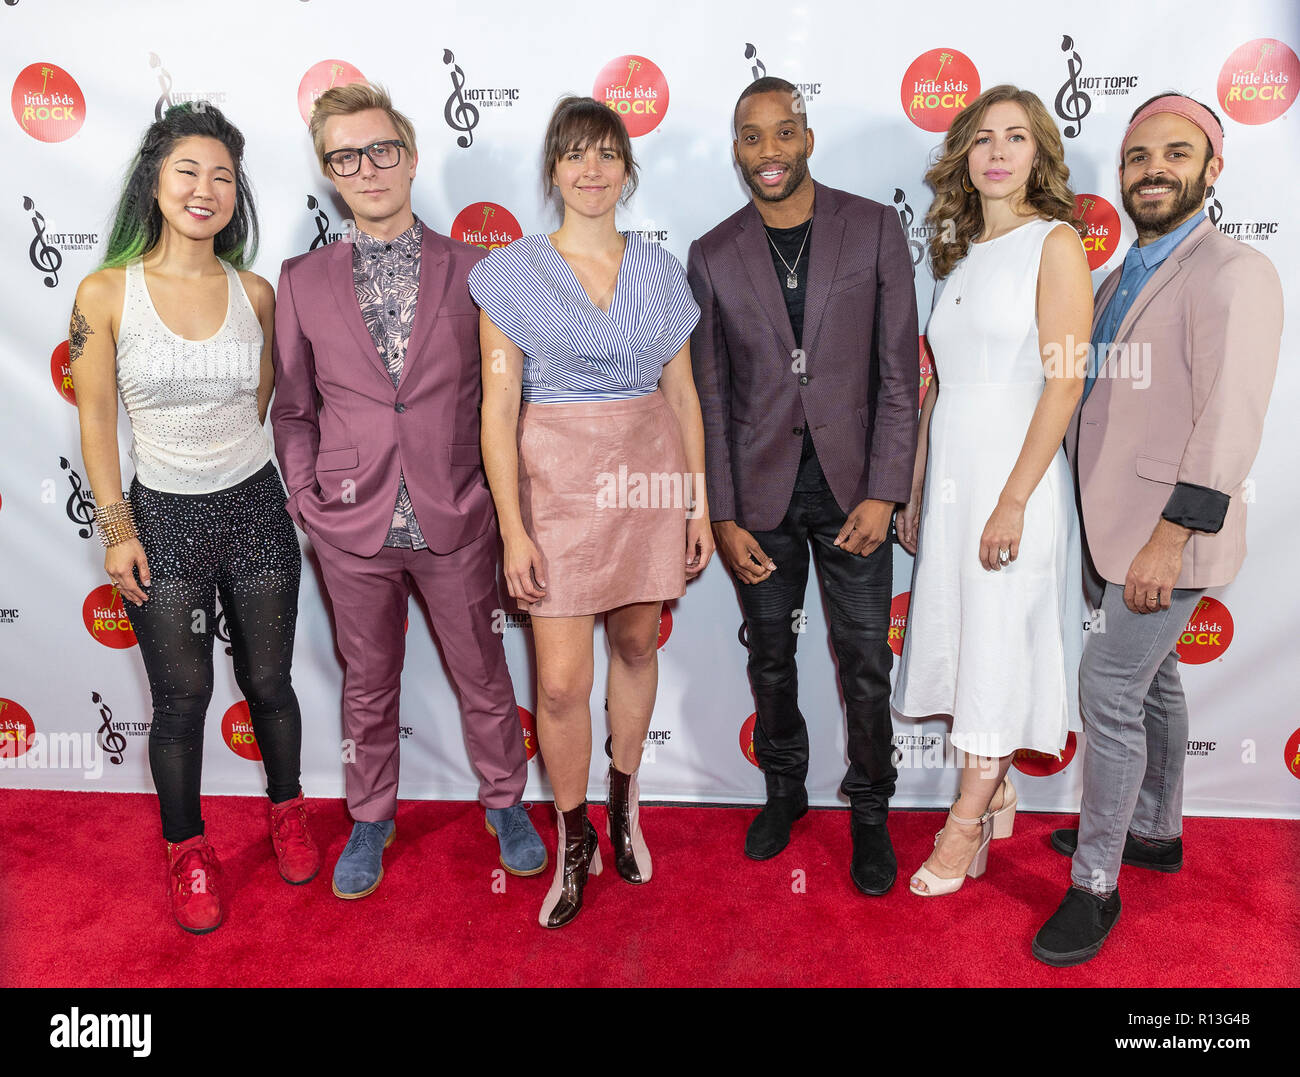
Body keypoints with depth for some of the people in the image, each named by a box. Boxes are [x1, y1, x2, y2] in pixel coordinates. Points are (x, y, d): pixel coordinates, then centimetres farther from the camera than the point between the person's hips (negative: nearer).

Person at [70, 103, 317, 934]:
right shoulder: (106, 294, -7)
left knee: (268, 681, 13)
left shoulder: (256, 294, -1)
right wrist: (117, 529, -5)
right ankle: (188, 849, 33)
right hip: (163, 519, -1)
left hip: (255, 510, 2)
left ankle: (287, 810, 40)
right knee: (182, 697, 9)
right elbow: (97, 421, -3)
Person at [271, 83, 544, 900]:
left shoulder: (473, 271, -1)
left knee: (483, 675, 14)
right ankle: (371, 820, 38)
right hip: (353, 527, 1)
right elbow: (294, 408, 8)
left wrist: (498, 493, -1)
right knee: (369, 684, 17)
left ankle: (505, 802, 37)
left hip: (456, 524, -1)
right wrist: (305, 496, -1)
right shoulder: (302, 281, 2)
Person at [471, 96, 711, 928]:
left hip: (649, 476, 3)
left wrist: (701, 501, 5)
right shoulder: (514, 271, -1)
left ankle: (625, 802, 38)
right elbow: (500, 407, -4)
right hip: (559, 480, -2)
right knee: (561, 680, -3)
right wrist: (513, 528, -10)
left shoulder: (659, 270, 8)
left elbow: (683, 392, 9)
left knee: (637, 644, 14)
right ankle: (575, 840, 21)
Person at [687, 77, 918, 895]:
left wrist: (882, 492, -9)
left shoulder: (874, 229, -1)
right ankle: (784, 789, 36)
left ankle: (870, 810, 27)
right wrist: (723, 516, -2)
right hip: (760, 490, 1)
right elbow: (711, 395, 3)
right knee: (771, 655, 14)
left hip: (851, 485, -1)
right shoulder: (713, 255, 3)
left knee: (866, 660, 6)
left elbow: (899, 371, -2)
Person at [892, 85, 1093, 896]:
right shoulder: (960, 254, 14)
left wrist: (1013, 499, -19)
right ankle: (997, 795, 29)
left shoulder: (1056, 242, -6)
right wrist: (915, 492, 12)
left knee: (998, 649, 1)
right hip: (948, 475, 7)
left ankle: (967, 826, 14)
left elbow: (1065, 381, -13)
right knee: (959, 639, 11)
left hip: (1013, 475, -6)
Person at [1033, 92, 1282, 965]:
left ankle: (1095, 885, 8)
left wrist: (1168, 539, -24)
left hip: (1167, 535, -8)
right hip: (1114, 529, 8)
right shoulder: (1120, 281, 14)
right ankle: (1155, 832, 37)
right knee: (1151, 679, 19)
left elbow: (1230, 426, -21)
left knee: (1110, 691, -7)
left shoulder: (1234, 274, -13)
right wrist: (1102, 529, 14)